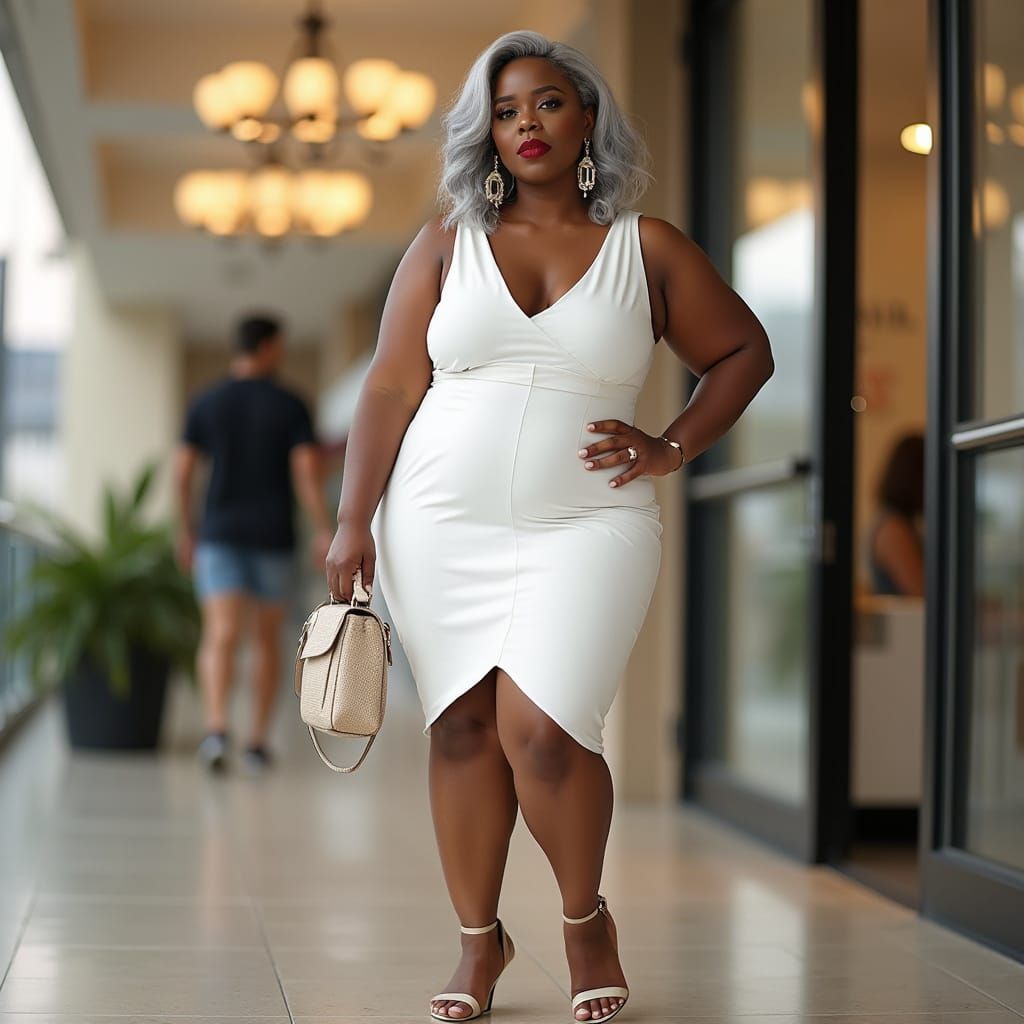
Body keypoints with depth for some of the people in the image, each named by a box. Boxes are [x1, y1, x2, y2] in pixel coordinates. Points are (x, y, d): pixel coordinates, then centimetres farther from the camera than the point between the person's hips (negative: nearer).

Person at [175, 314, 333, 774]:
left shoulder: (205, 402, 4)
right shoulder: (291, 405, -2)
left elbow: (182, 473, 3)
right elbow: (307, 473, -12)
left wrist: (185, 531, 14)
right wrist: (324, 532, -13)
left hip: (220, 534, 0)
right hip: (273, 537, 0)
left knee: (220, 637, -11)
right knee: (267, 638, 15)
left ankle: (217, 730, -35)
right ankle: (258, 743, 17)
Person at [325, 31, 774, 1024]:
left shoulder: (648, 248, 5)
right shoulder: (447, 242, 6)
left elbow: (744, 353, 14)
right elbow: (391, 386, 3)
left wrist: (672, 447, 1)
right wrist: (353, 520, -3)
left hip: (585, 527, -2)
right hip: (441, 526, 2)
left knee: (541, 731, -13)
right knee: (462, 729, 4)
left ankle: (586, 921, 12)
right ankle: (480, 938, 20)